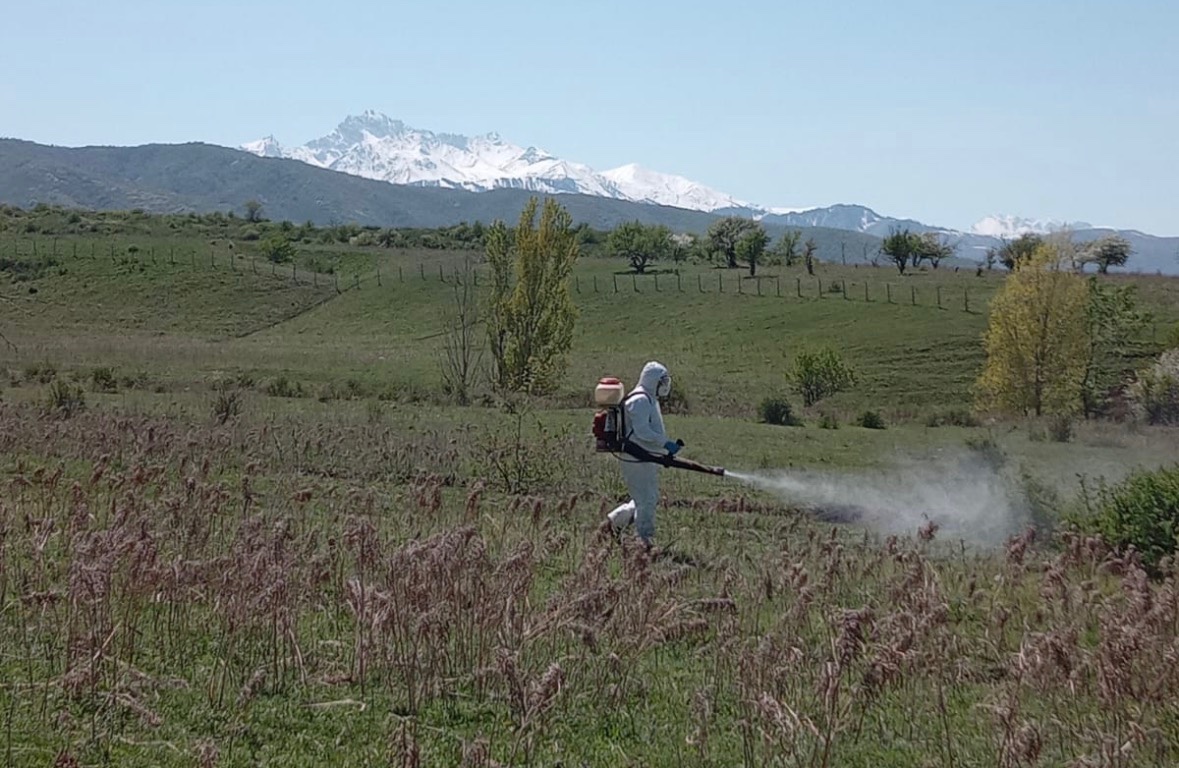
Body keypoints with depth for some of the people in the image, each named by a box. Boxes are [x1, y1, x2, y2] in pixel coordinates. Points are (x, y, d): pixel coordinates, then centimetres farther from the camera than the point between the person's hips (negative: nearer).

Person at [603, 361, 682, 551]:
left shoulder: (650, 400, 18)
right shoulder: (639, 400, -16)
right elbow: (642, 431, -24)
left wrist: (667, 449, 11)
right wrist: (666, 444, -23)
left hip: (647, 459, 11)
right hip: (637, 461, -11)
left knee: (649, 499, 16)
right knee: (646, 501, -5)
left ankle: (613, 522, 26)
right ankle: (646, 541, 2)